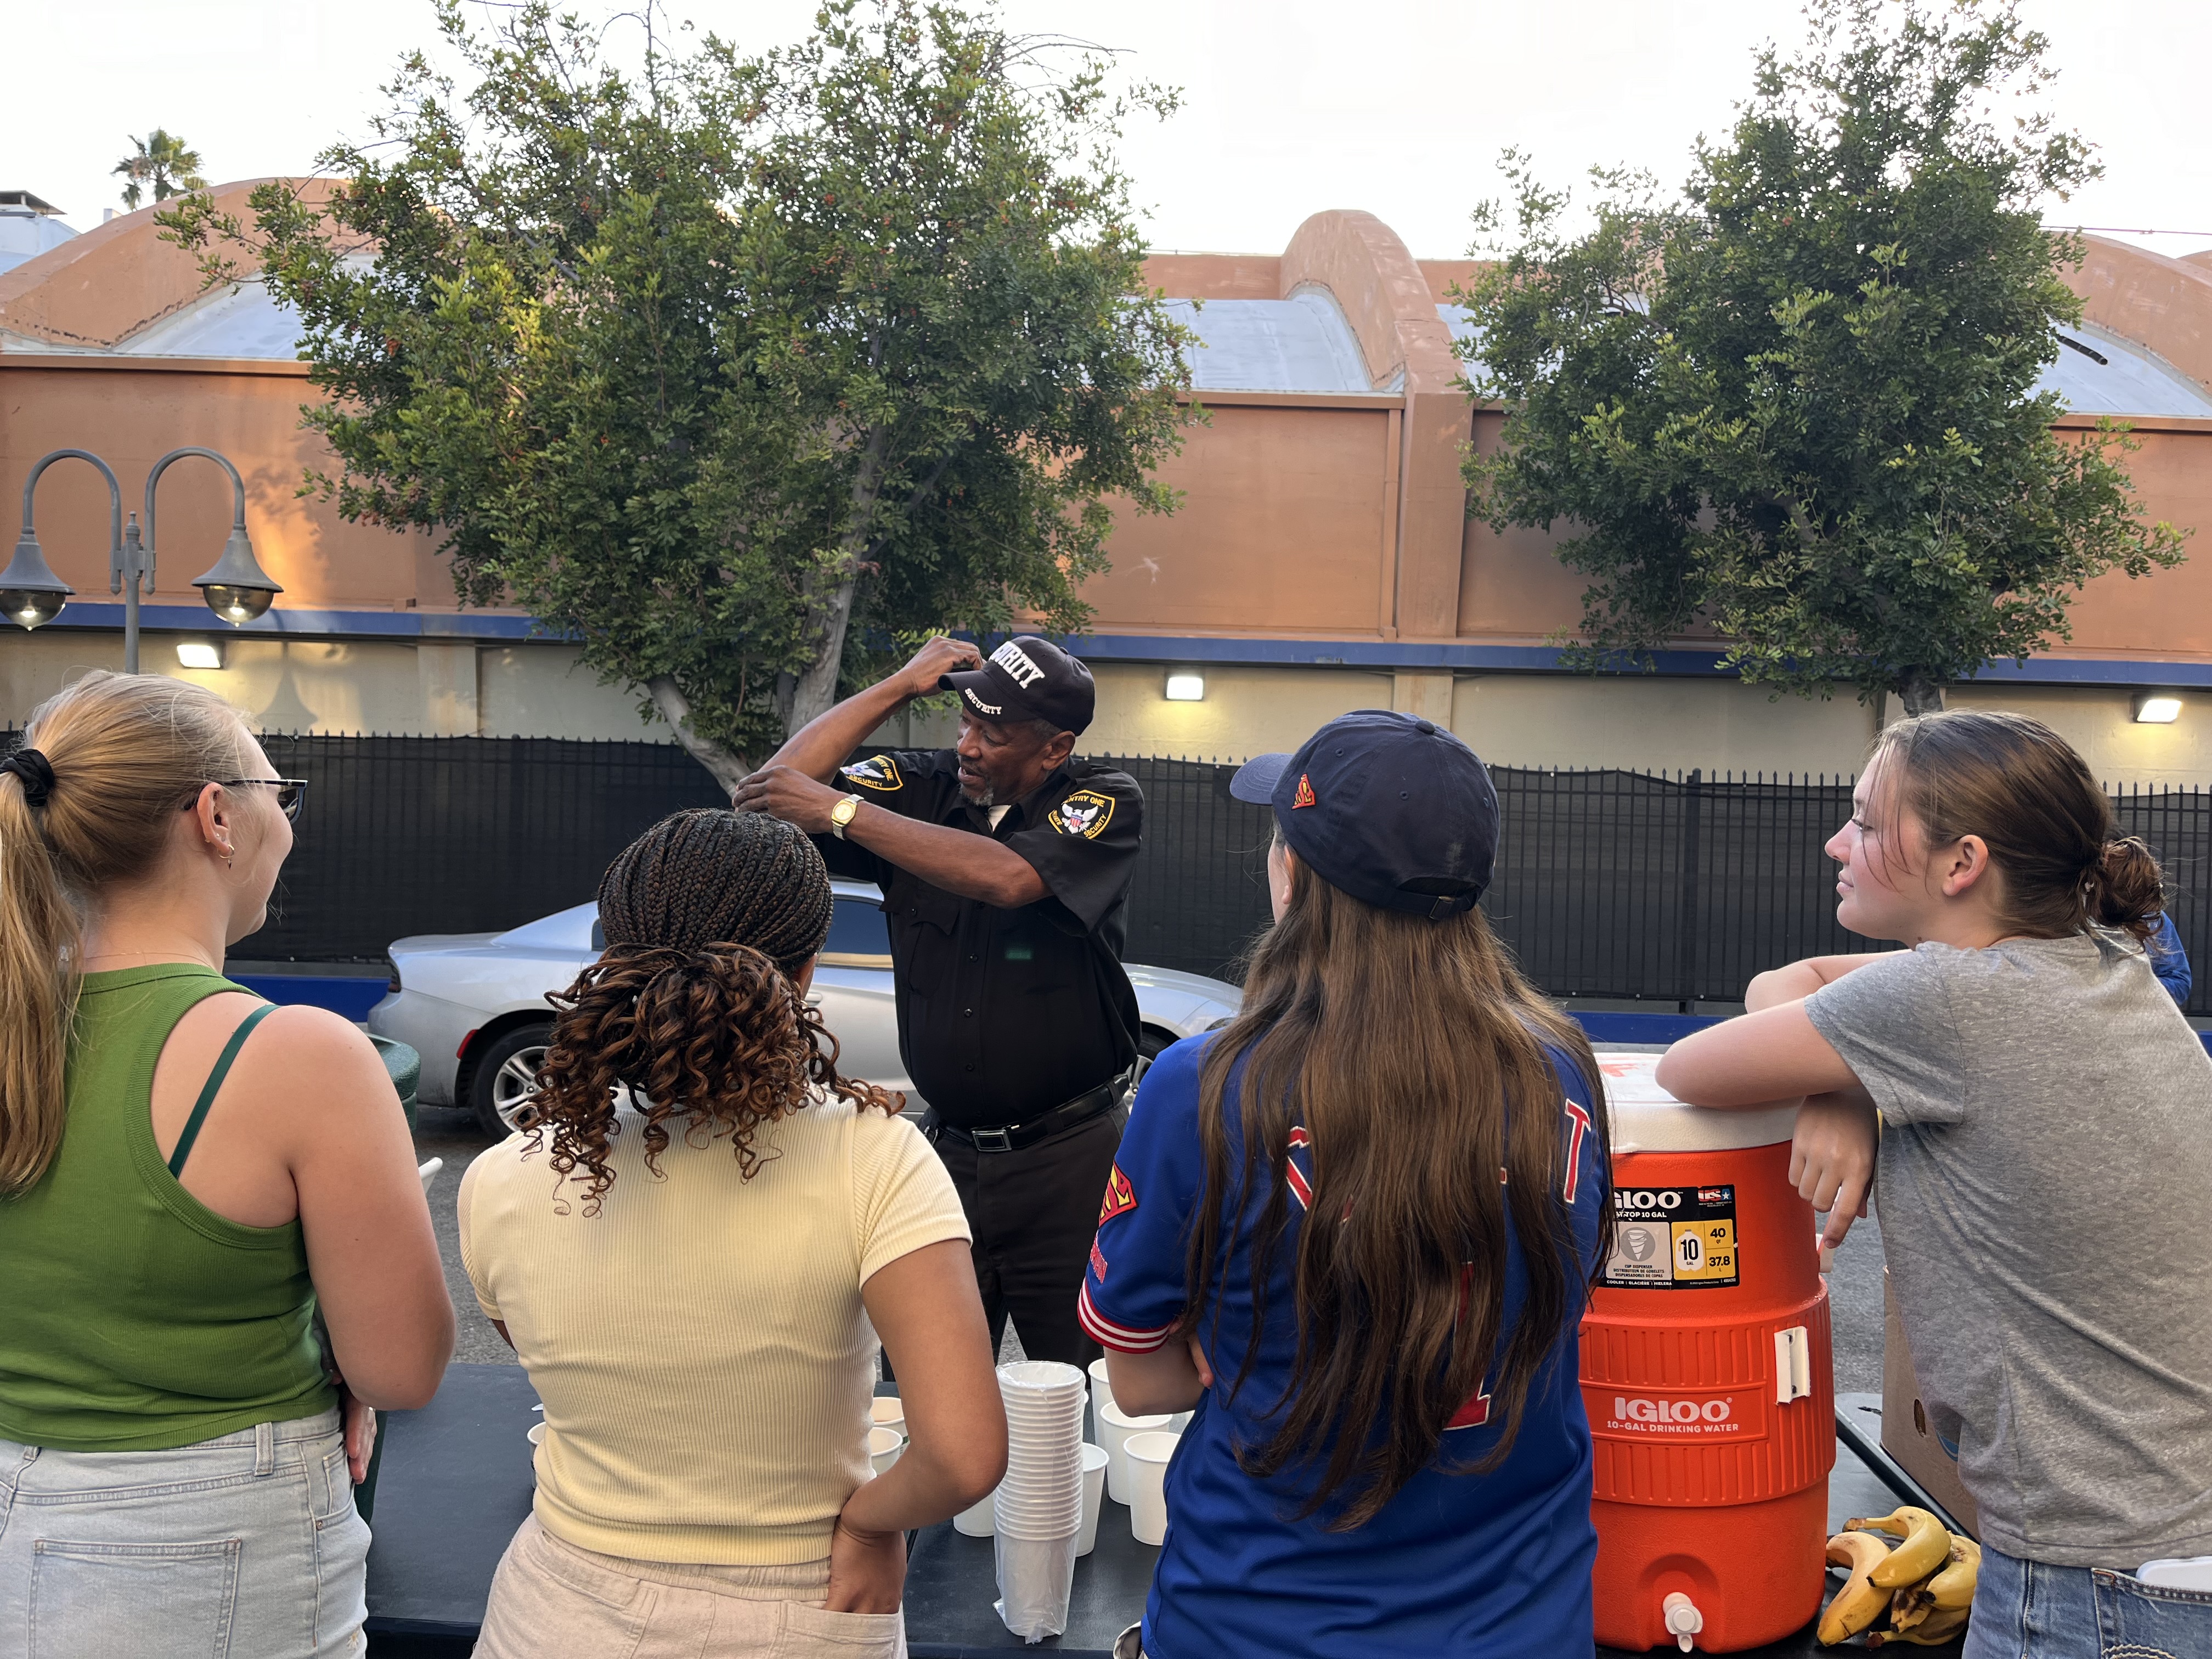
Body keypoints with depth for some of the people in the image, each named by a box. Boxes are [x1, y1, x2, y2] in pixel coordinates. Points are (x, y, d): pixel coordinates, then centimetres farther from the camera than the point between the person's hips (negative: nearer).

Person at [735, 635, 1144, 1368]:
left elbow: (1006, 879, -25)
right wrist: (903, 684, -5)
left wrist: (841, 811, -22)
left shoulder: (1105, 803, -7)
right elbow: (773, 790, -4)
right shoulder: (921, 788, 3)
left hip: (1068, 1154, -3)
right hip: (949, 1145, 3)